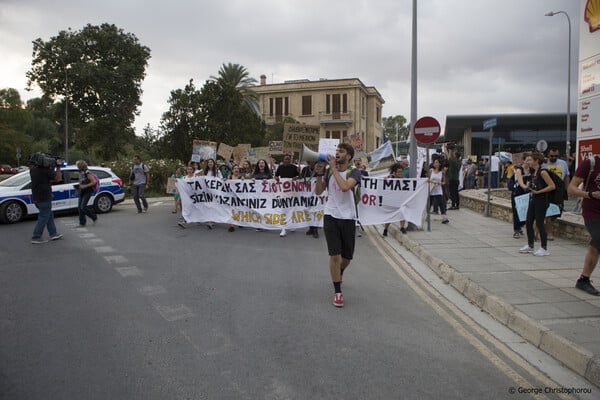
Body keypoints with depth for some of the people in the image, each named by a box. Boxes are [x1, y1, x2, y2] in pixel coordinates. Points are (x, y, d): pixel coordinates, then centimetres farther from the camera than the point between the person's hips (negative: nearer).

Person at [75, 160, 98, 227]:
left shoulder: (87, 173, -14)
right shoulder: (80, 172, 12)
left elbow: (94, 182, -18)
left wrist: (85, 186, -21)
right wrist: (79, 186, 6)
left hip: (87, 192, -9)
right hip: (82, 192, 9)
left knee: (83, 207, -14)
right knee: (79, 207, 4)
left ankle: (94, 217, 5)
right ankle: (82, 223, 11)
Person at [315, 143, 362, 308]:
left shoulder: (354, 172, -6)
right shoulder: (329, 171, 6)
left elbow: (345, 187, -26)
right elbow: (318, 191, 4)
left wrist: (333, 168, -19)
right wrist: (319, 174, -9)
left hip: (348, 218, -1)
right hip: (331, 217, 1)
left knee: (347, 257, 12)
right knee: (335, 255, -6)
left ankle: (339, 273, 46)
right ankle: (337, 292, 6)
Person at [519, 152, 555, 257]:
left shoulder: (542, 172, -15)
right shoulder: (533, 172, 10)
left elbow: (552, 186, -21)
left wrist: (538, 192, -19)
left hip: (541, 201, -9)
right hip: (533, 200, 9)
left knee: (539, 224, -3)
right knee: (528, 223, 11)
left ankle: (544, 248, 7)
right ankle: (530, 246, 23)